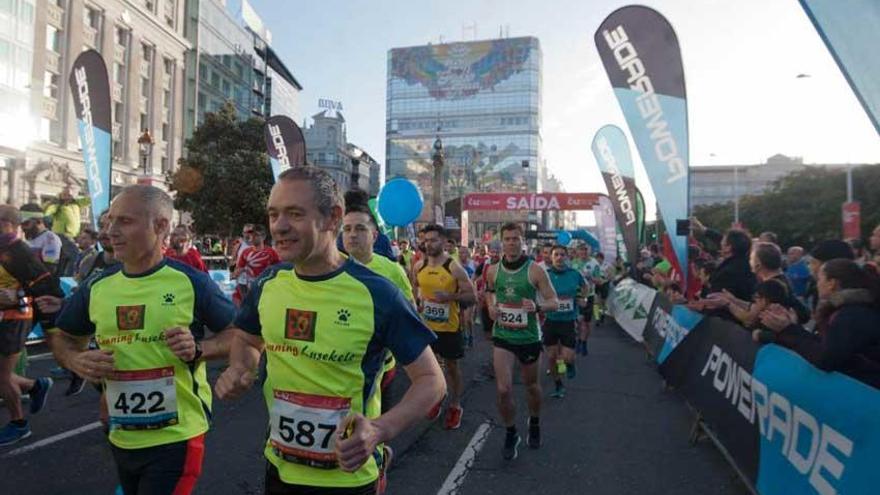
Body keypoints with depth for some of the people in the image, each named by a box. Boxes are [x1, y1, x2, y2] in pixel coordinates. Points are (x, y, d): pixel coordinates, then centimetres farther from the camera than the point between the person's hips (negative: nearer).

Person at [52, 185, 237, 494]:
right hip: (121, 438, 6)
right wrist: (77, 361, -6)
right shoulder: (97, 287, 1)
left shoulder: (191, 282, -12)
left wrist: (198, 349, -23)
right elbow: (66, 341, 15)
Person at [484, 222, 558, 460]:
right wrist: (491, 306, -2)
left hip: (529, 337, -1)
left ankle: (534, 423, 47)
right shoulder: (493, 270, -2)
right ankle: (511, 434, 17)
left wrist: (538, 306, -31)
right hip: (502, 336, 1)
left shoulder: (535, 270, -11)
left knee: (531, 386, 18)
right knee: (503, 389, -8)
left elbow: (554, 302, -10)